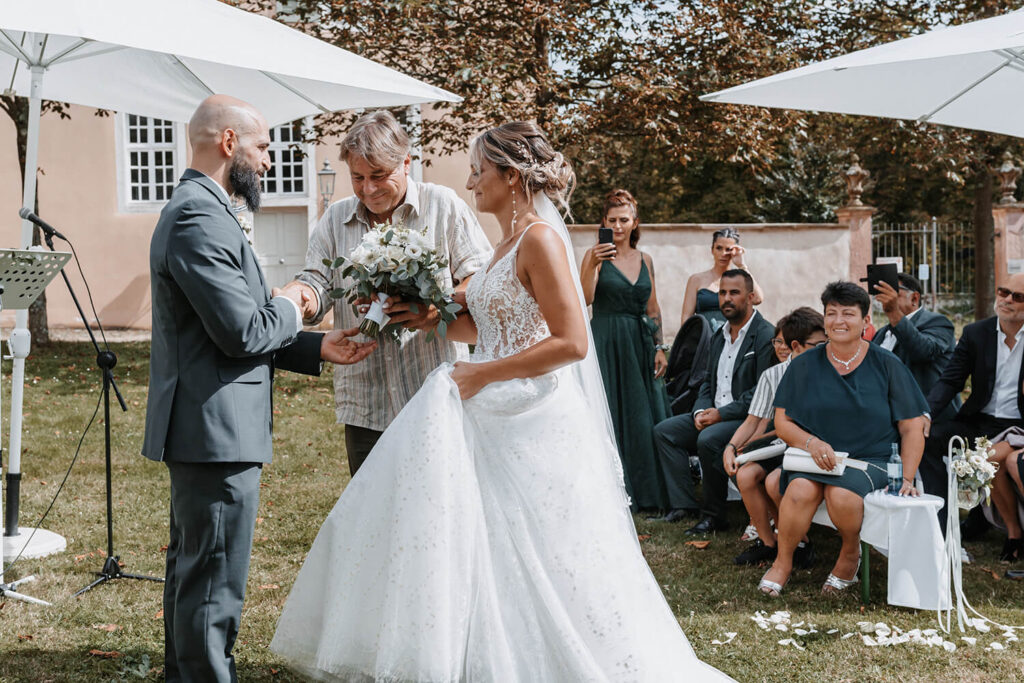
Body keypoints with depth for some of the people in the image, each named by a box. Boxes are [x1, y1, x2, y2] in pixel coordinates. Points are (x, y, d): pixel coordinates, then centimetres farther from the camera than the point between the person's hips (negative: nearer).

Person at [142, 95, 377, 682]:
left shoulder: (197, 210, 17)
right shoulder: (200, 217, -18)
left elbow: (237, 332, 18)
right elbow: (241, 332, -23)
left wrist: (317, 348, 11)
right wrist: (288, 309, -4)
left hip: (200, 432, 12)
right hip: (217, 433, -11)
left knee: (192, 571, 20)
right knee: (214, 585, -4)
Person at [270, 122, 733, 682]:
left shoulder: (540, 238, -14)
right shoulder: (509, 242, 13)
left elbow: (571, 342, -20)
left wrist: (482, 374, -16)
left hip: (532, 425, -9)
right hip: (493, 416, 9)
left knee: (537, 565, -1)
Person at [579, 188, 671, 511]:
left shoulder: (645, 260, 12)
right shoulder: (596, 254, -1)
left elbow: (653, 309, 15)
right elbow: (584, 299, -15)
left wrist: (659, 347, 7)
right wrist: (593, 264, -27)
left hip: (639, 345, 4)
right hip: (606, 344, -4)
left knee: (644, 417, 4)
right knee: (610, 416, -5)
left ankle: (647, 492, 12)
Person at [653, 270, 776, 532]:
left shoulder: (766, 336, -11)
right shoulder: (719, 337, 18)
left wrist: (721, 414, -19)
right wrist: (701, 411, -1)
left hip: (749, 419, -9)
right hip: (714, 415, 9)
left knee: (709, 439, -33)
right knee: (664, 430, -3)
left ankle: (714, 515, -18)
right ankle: (682, 505, -7)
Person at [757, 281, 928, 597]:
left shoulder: (886, 364, 3)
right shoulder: (805, 365, 7)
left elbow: (912, 428, 3)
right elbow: (782, 422, 6)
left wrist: (906, 478, -9)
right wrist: (812, 443, -14)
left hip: (871, 459, -1)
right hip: (814, 456, 2)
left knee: (842, 494, -34)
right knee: (801, 491, -32)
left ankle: (850, 553, -2)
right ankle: (782, 562, -8)